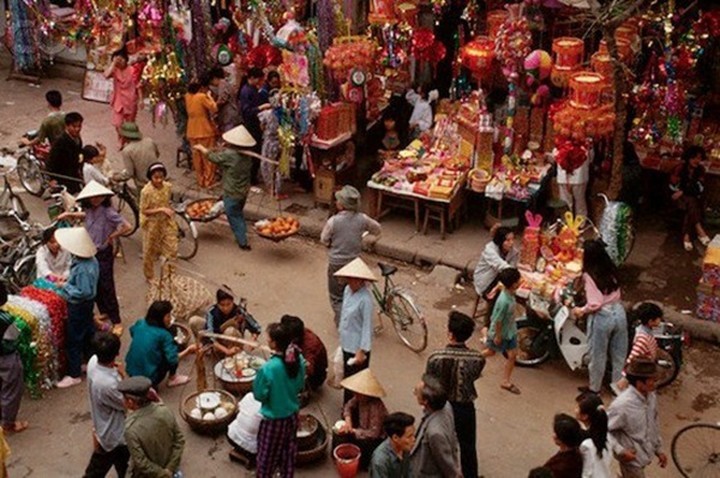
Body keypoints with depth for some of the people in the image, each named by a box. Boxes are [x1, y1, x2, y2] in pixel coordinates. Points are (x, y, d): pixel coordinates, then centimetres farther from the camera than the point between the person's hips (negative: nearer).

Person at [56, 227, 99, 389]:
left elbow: (84, 292, -31)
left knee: (73, 339, 3)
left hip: (78, 305, -9)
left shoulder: (82, 269, -33)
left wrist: (66, 286, -21)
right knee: (88, 332, 23)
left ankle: (74, 375, 13)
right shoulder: (92, 260, -4)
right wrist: (69, 280, 5)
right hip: (88, 303, 9)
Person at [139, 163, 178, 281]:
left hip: (166, 222, 4)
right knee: (150, 252, 12)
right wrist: (161, 209, -26)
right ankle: (149, 277, 32)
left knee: (172, 249, 3)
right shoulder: (146, 191, -23)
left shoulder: (168, 187, -8)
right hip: (152, 224, -4)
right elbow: (144, 210, -19)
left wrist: (169, 211, -2)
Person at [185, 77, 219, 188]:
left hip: (192, 131, 7)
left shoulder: (188, 96, 3)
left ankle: (200, 180, 19)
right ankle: (209, 181, 6)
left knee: (197, 156, 13)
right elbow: (214, 108, -19)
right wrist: (209, 96, -7)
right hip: (205, 130, -7)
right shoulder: (202, 97, -18)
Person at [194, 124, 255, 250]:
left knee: (234, 217, 7)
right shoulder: (247, 156, -4)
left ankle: (242, 242, 10)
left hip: (231, 193, -7)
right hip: (244, 191, 7)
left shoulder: (229, 154, -25)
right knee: (239, 214, 26)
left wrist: (201, 148, 9)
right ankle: (242, 235, 34)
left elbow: (213, 157, -11)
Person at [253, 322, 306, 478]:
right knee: (288, 451, 25)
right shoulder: (299, 359, -13)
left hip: (274, 419, -5)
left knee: (267, 455, 17)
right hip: (292, 415, 5)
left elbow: (259, 395, -16)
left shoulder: (268, 369, -31)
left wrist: (259, 377, -2)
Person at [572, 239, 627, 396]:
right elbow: (616, 292, 11)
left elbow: (594, 304, -19)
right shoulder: (611, 270, 3)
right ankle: (617, 385, 30)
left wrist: (581, 310, -3)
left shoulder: (590, 275, -16)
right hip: (619, 312, 6)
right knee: (619, 353, 17)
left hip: (602, 317, -6)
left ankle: (594, 388, 28)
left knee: (598, 355, 12)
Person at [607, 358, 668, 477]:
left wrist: (659, 449, 12)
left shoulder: (651, 396, -8)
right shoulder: (622, 405, -33)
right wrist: (620, 451, -28)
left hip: (644, 453, 7)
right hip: (632, 458, -7)